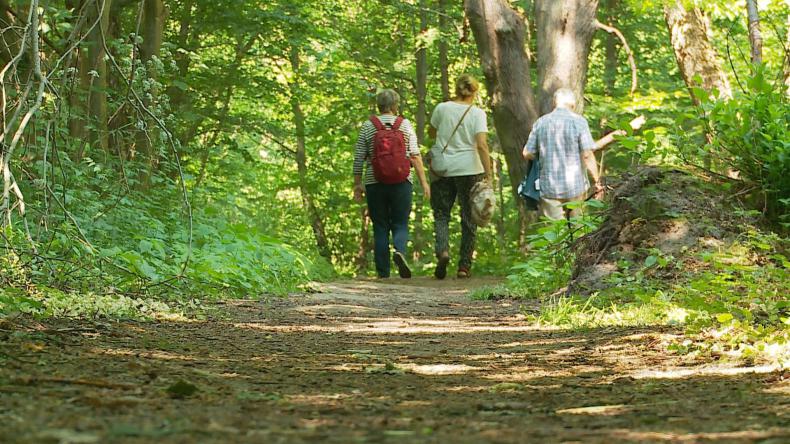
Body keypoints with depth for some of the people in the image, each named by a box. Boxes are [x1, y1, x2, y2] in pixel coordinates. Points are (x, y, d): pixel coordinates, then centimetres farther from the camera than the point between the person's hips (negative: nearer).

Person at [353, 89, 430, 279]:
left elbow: (359, 158, 1)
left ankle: (383, 272, 3)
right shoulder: (405, 125, 2)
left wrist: (357, 184, 7)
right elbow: (415, 155, -3)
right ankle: (399, 251, -24)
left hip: (375, 183, 1)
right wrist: (423, 181, -1)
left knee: (380, 228, 7)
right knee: (400, 225, 6)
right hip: (401, 182, -1)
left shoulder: (368, 126, 2)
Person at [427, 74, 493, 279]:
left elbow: (432, 133, 16)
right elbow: (482, 145, -15)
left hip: (442, 169, 1)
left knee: (441, 214, 10)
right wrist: (488, 174, -13)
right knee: (469, 218, 9)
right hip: (469, 170, -1)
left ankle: (442, 250, -16)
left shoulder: (442, 108, 0)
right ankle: (464, 265, 9)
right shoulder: (477, 113, -7)